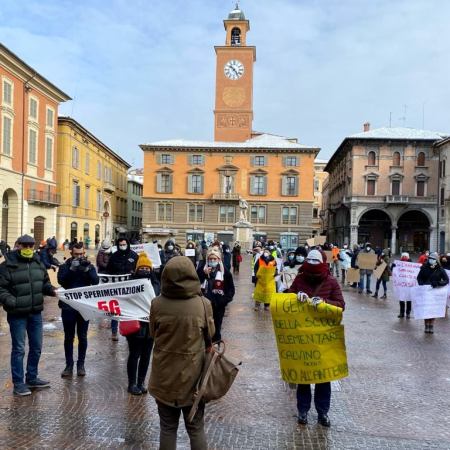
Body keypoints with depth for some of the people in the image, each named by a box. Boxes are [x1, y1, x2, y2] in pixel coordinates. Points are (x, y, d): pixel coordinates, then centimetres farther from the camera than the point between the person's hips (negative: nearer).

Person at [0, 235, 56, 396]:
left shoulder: (38, 263, 8)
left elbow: (45, 283, 19)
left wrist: (51, 289, 0)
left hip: (36, 313, 6)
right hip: (17, 314, -6)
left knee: (36, 347, 15)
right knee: (19, 349, 2)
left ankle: (32, 378, 30)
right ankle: (18, 383, 13)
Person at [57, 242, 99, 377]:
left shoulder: (89, 266, 4)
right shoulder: (65, 266, 2)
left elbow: (95, 281, -11)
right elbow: (61, 280, -15)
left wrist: (87, 269, -24)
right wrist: (72, 269, -25)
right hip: (68, 306, 0)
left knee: (82, 337, 7)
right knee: (68, 337, 6)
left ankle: (81, 365, 16)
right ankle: (69, 365, 15)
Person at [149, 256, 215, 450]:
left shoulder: (157, 304, -14)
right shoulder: (203, 304, -15)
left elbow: (153, 334, 3)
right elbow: (210, 334, 0)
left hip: (164, 376, 1)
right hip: (193, 375, -1)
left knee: (167, 427, 17)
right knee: (196, 428, 16)